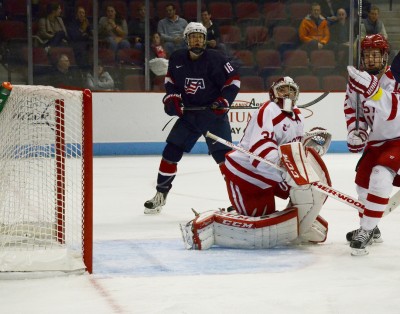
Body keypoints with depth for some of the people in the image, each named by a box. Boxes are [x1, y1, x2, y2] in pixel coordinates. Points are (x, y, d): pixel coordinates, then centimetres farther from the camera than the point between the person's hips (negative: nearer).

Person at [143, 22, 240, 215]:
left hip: (213, 113, -4)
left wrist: (224, 101, -17)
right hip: (188, 113, 4)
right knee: (171, 152, 1)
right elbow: (171, 80, 15)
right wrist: (171, 98, -1)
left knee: (224, 155, -12)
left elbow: (233, 81, -6)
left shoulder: (215, 59, -13)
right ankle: (160, 194, 14)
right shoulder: (177, 59, -1)